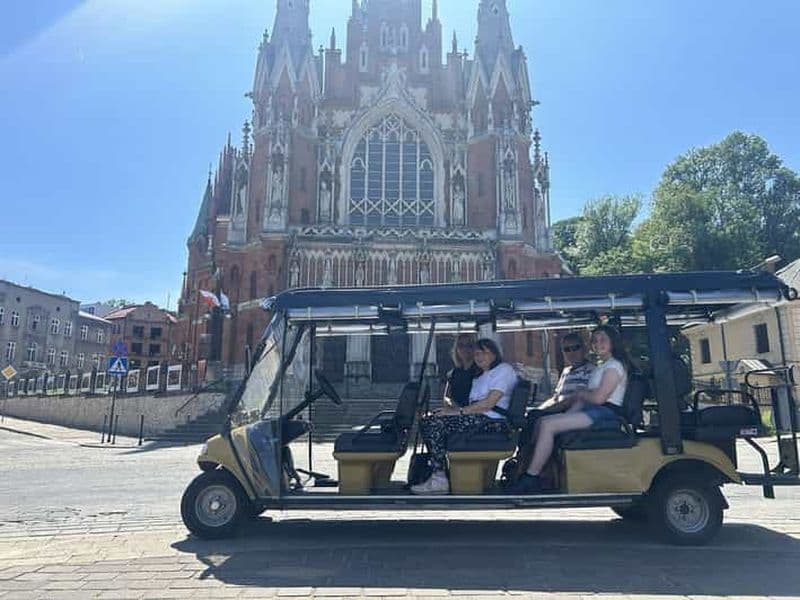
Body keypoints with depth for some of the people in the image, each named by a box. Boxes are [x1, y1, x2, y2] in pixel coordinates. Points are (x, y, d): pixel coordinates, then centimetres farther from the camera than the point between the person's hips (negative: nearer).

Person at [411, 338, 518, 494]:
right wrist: (454, 409, -1)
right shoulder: (481, 376, 31)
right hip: (478, 419, 9)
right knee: (427, 422, -7)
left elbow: (489, 403, -13)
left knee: (436, 423, -22)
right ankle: (437, 472, -15)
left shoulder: (504, 369, 1)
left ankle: (439, 479, -20)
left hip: (493, 422, -9)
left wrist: (459, 411, -14)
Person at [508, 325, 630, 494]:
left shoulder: (614, 365, -6)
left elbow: (599, 397, -18)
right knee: (541, 422, 0)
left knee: (548, 425, -22)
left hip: (606, 412, -10)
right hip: (593, 411, 10)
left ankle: (531, 479, -17)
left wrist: (579, 393, -1)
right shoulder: (601, 366, 25)